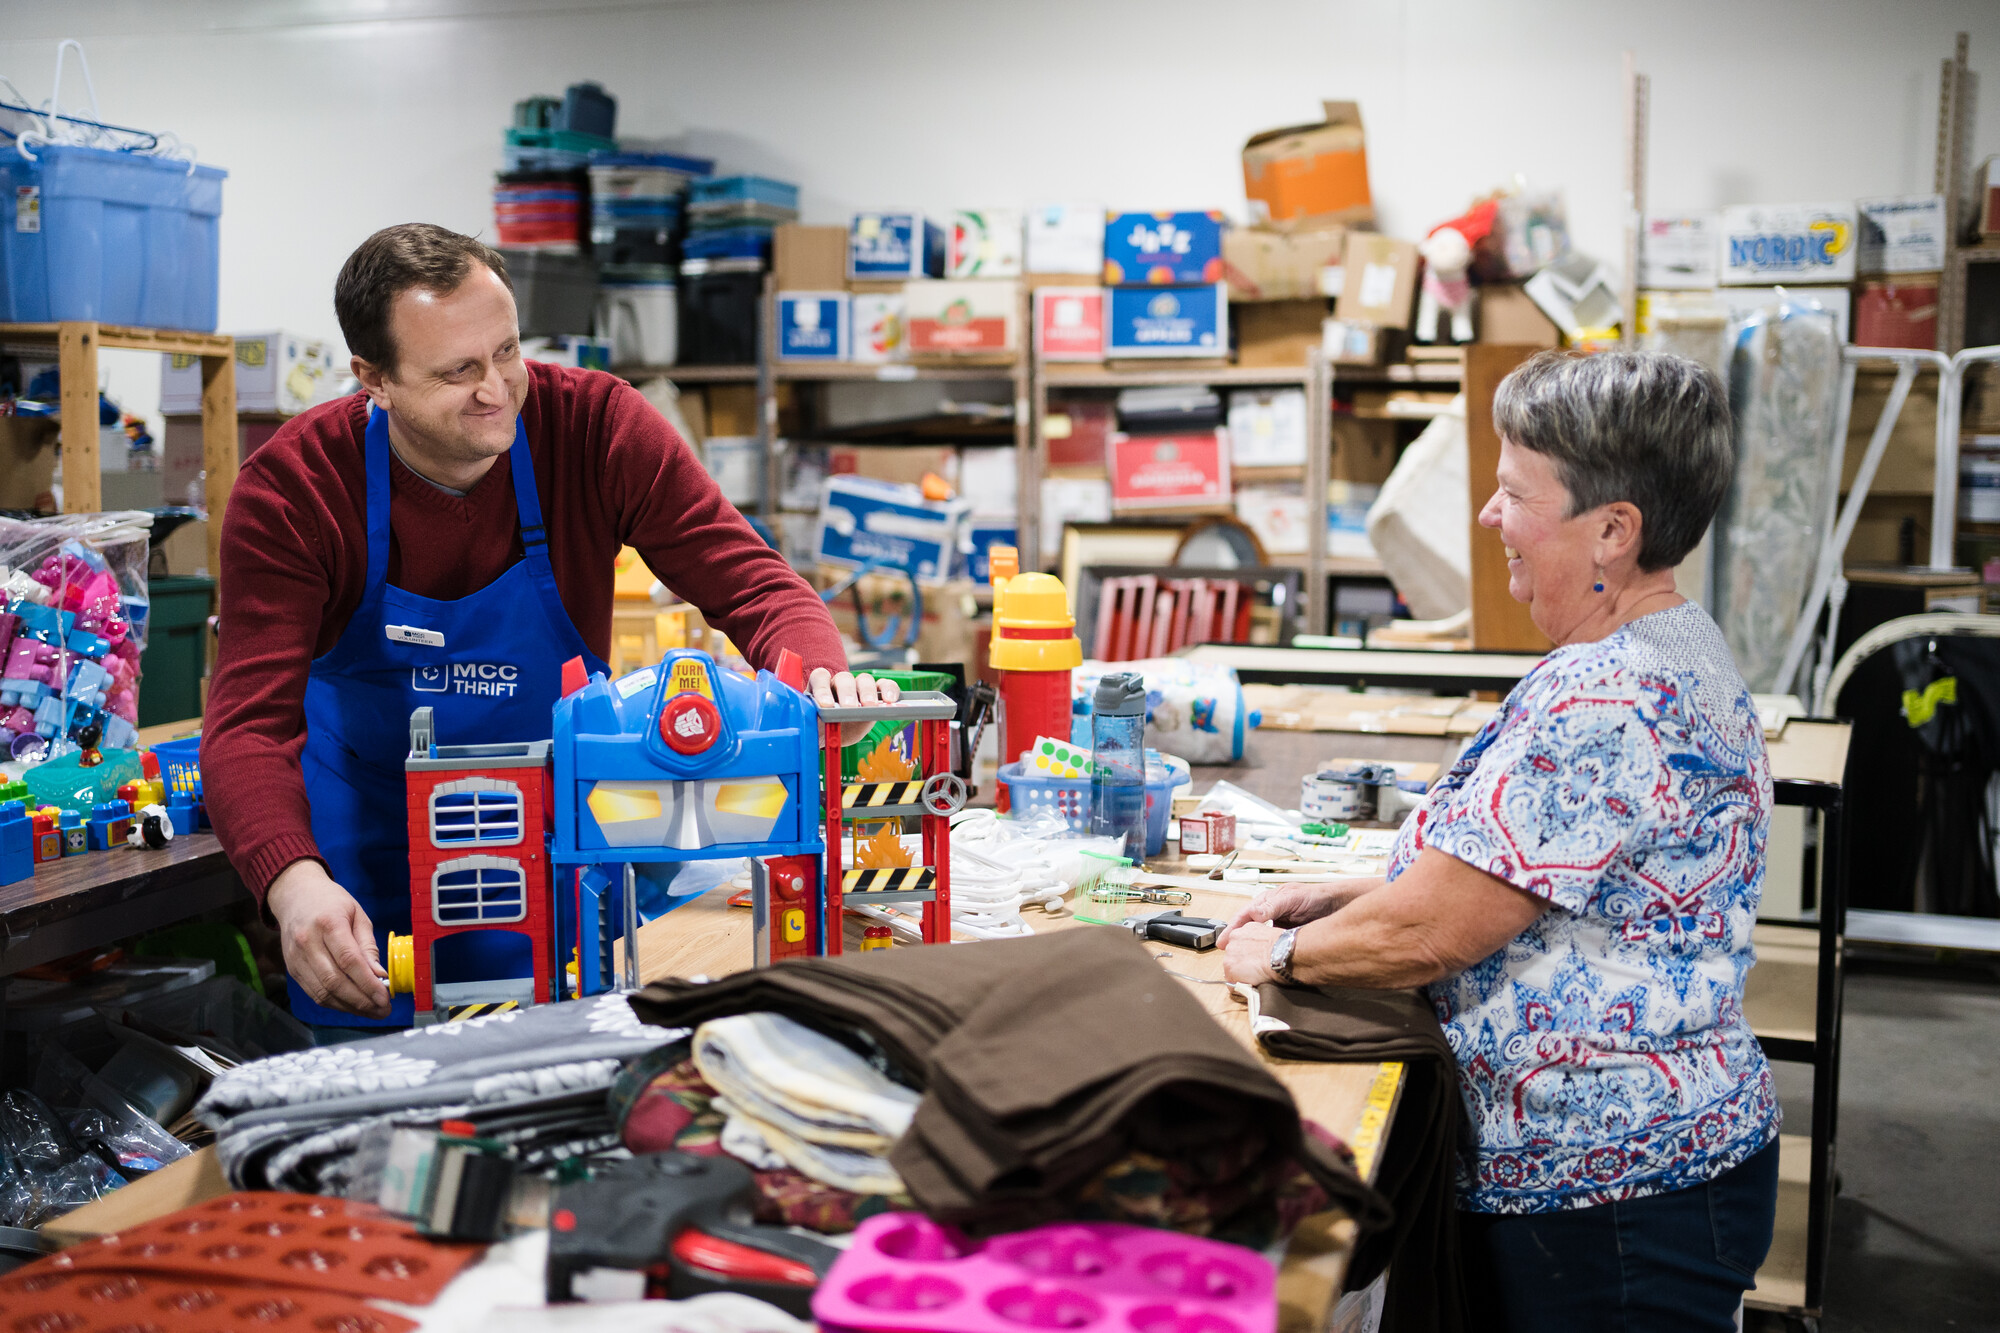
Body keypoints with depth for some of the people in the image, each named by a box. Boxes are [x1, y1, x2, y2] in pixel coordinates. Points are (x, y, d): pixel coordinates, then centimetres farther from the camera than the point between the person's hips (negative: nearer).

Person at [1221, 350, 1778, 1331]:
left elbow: (1426, 933, -24)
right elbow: (1503, 874, 17)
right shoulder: (1667, 653, 10)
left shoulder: (1607, 705, -26)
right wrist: (1335, 902, 10)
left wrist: (1282, 952, -5)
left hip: (1611, 1199, -10)